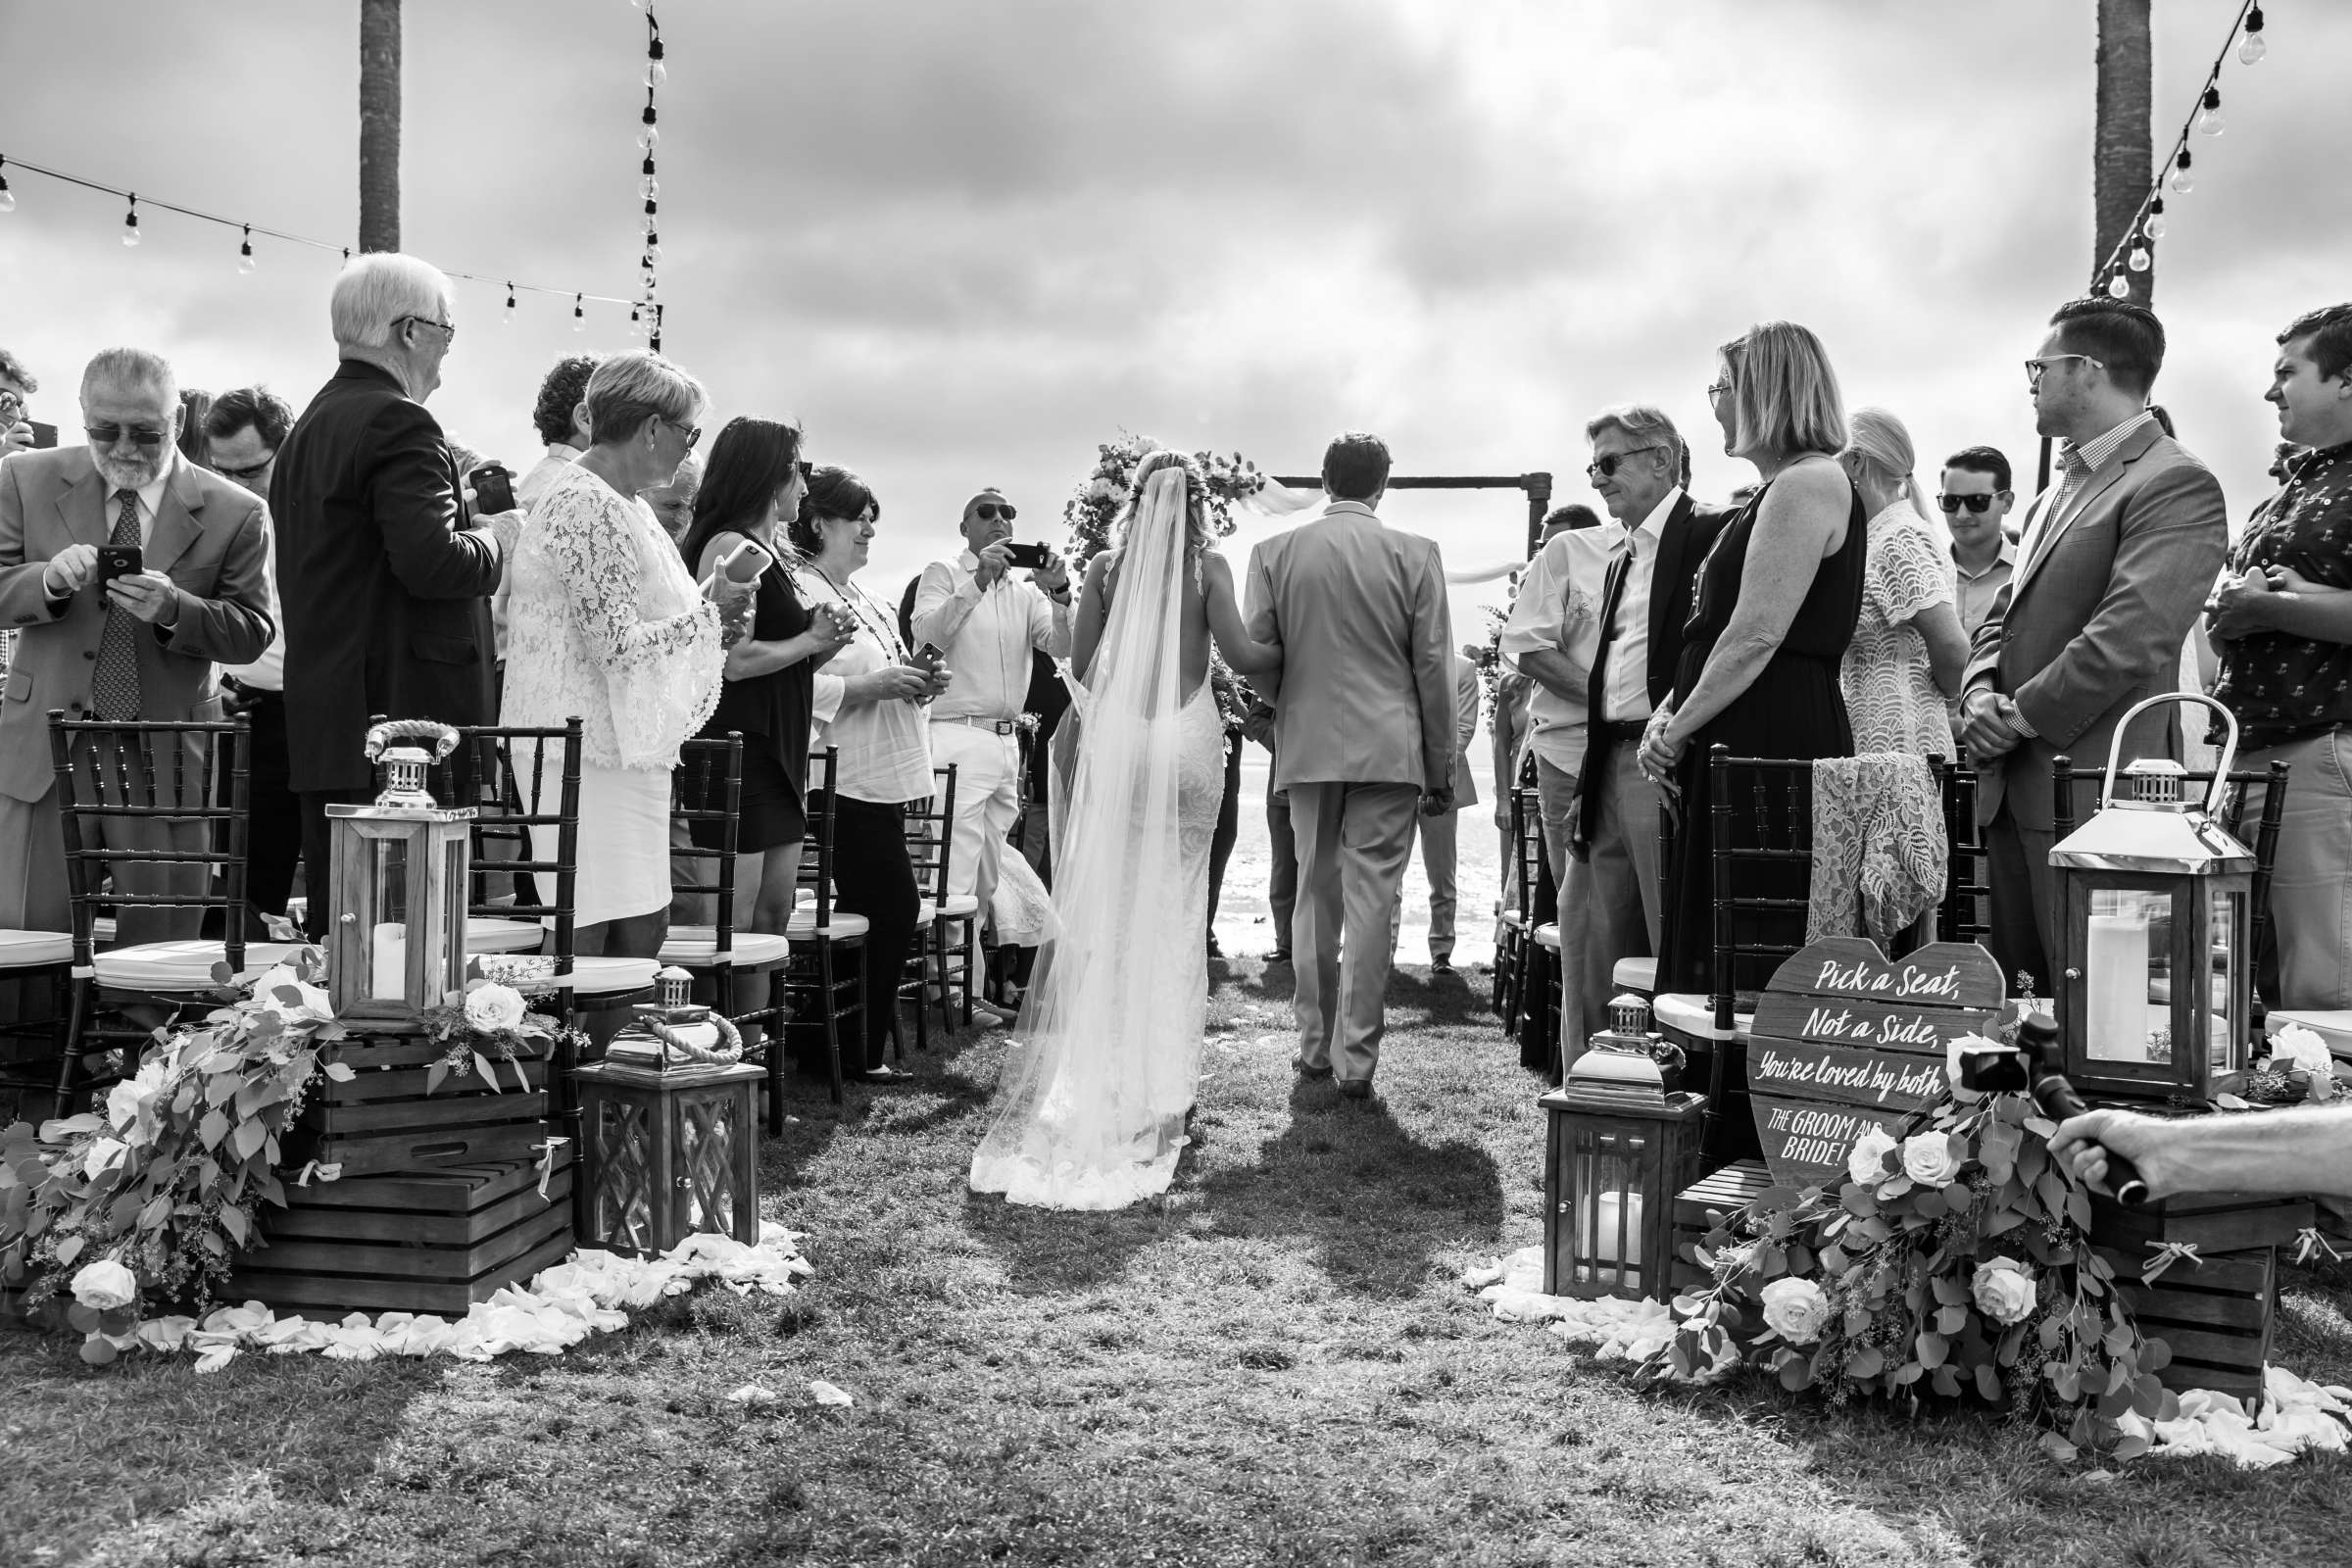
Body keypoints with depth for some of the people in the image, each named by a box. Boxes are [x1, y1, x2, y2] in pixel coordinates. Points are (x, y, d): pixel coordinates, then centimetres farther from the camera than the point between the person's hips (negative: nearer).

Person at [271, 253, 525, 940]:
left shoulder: (307, 426, 18)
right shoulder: (399, 423, -12)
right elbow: (431, 562, -21)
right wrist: (493, 536, -3)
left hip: (322, 719, 9)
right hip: (401, 714, -9)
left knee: (338, 917, 13)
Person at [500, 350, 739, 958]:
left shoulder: (618, 504, 17)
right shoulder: (590, 508, -16)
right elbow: (618, 646, -21)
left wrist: (706, 628, 12)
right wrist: (708, 611, -9)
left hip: (621, 748, 10)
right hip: (591, 752, -10)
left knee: (645, 930, 11)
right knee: (583, 940, -5)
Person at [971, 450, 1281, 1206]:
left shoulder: (1104, 568, 3)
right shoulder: (1208, 568, -2)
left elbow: (1080, 667, 2)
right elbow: (1241, 655, -9)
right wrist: (1296, 651, 10)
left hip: (1116, 741, 1)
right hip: (1187, 741, -1)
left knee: (1103, 903, 8)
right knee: (1174, 905, 6)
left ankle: (1091, 1063, 11)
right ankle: (1157, 1075, 10)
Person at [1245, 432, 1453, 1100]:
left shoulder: (1273, 553, 2)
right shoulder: (1415, 554, -2)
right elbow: (1433, 667, -1)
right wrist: (1441, 770, 6)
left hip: (1307, 746, 2)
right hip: (1389, 750, -2)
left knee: (1315, 897, 13)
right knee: (1369, 900, 0)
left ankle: (1315, 1046, 20)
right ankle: (1355, 1058, 2)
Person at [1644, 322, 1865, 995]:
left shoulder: (1809, 483, -10)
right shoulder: (1778, 490, 22)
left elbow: (1757, 635, -17)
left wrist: (1677, 729, -10)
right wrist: (1672, 709, 6)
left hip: (1776, 744, -10)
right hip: (1745, 747, 10)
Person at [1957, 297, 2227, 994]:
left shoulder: (2176, 485, -10)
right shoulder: (2059, 490, 20)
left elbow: (2129, 638, -20)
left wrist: (2021, 716, -12)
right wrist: (1980, 693, 1)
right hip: (2012, 792, 9)